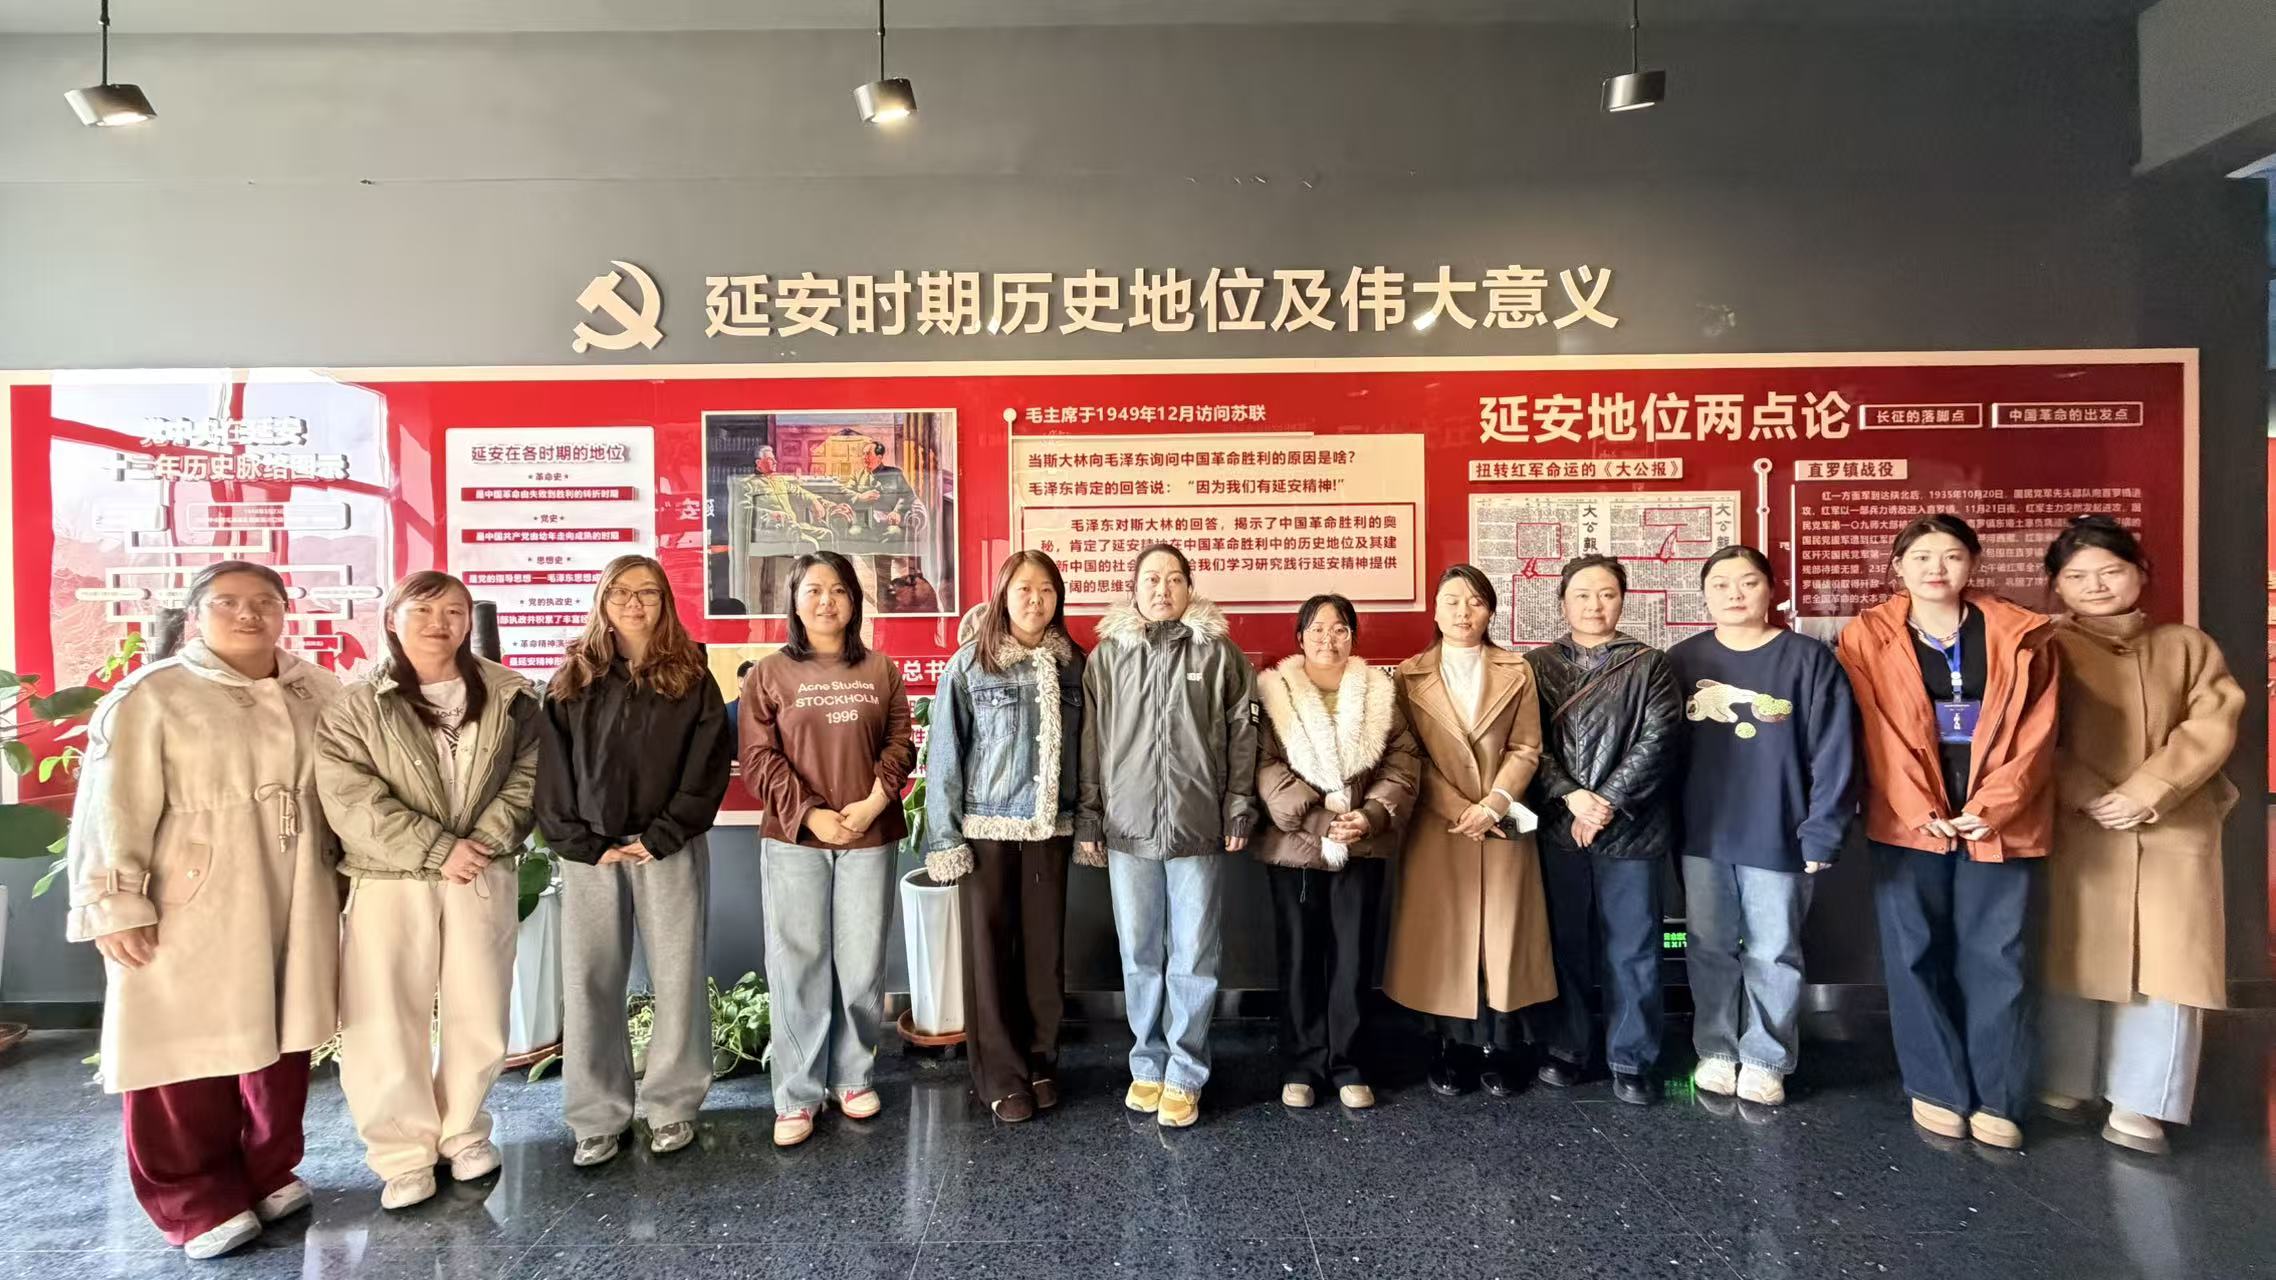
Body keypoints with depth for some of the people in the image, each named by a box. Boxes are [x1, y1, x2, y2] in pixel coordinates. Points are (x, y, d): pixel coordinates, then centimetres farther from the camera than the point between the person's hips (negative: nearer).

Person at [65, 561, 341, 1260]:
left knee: (281, 1043, 14)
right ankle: (198, 1205, 18)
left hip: (293, 902, 5)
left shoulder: (318, 691, 8)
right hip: (188, 907, -4)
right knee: (187, 1051, 1)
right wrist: (114, 903, -14)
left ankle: (268, 1171, 31)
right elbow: (113, 807, -10)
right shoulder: (148, 696, -7)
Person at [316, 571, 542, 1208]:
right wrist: (437, 850, -16)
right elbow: (350, 799, -11)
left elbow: (527, 775, 2)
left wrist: (486, 839, -13)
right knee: (388, 1018, 2)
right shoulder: (357, 703, -3)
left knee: (477, 1012, 9)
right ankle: (403, 1153, 18)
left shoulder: (508, 696, 4)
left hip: (483, 876, 2)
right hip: (390, 881, -2)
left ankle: (463, 1132, 28)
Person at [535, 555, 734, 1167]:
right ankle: (598, 1118, 19)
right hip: (590, 852, 2)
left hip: (669, 849, -1)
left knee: (677, 978, 4)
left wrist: (662, 837, -10)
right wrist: (584, 844, -7)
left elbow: (709, 765, -3)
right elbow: (553, 772, 3)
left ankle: (673, 1107, 19)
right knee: (590, 982, 5)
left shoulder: (690, 676, 3)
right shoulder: (573, 680, 7)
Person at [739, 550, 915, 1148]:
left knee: (862, 965, 7)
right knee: (798, 965, 4)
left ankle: (852, 1076, 26)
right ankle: (797, 1095, 15)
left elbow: (900, 745, 4)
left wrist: (873, 803, -11)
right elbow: (757, 759, -3)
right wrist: (809, 814, -13)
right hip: (793, 838, -1)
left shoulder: (881, 670, 8)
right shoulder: (769, 673, 2)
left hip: (870, 837, 1)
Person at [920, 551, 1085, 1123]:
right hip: (986, 830, -2)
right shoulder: (970, 664, -4)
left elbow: (1083, 749, 7)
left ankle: (1041, 1063, 26)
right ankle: (1001, 1077, 20)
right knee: (990, 952, 6)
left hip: (1050, 830, 2)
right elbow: (944, 754, -4)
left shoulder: (1072, 665, 4)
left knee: (1045, 949, 8)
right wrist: (943, 838, -7)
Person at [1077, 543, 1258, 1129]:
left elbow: (1242, 736, 3)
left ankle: (1185, 1074, 20)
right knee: (1139, 956, 10)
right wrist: (1088, 818, 5)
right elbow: (1091, 740, 7)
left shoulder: (1219, 653, 2)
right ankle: (1148, 1064, 27)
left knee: (1193, 958, 6)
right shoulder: (1107, 656, 6)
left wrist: (1239, 811, 0)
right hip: (1128, 828, 1)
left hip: (1199, 828, -1)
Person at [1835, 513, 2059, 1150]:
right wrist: (1919, 810, -11)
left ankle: (1998, 1100, 17)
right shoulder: (1868, 638, 1)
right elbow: (1880, 736, -4)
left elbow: (2034, 733, 0)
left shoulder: (2022, 636, 5)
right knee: (1915, 956, 4)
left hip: (1999, 823, 1)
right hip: (1907, 822, 0)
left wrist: (1993, 807, -10)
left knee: (1997, 960, 4)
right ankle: (1937, 1090, 17)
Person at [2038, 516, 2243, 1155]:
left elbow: (2211, 728, -2)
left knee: (2167, 967, -1)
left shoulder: (2188, 645, 8)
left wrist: (2146, 793, -14)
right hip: (2078, 831, -2)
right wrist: (2089, 798, -15)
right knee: (2077, 958, 6)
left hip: (2175, 831, 2)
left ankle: (2137, 1105, 10)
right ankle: (2063, 1086, 20)